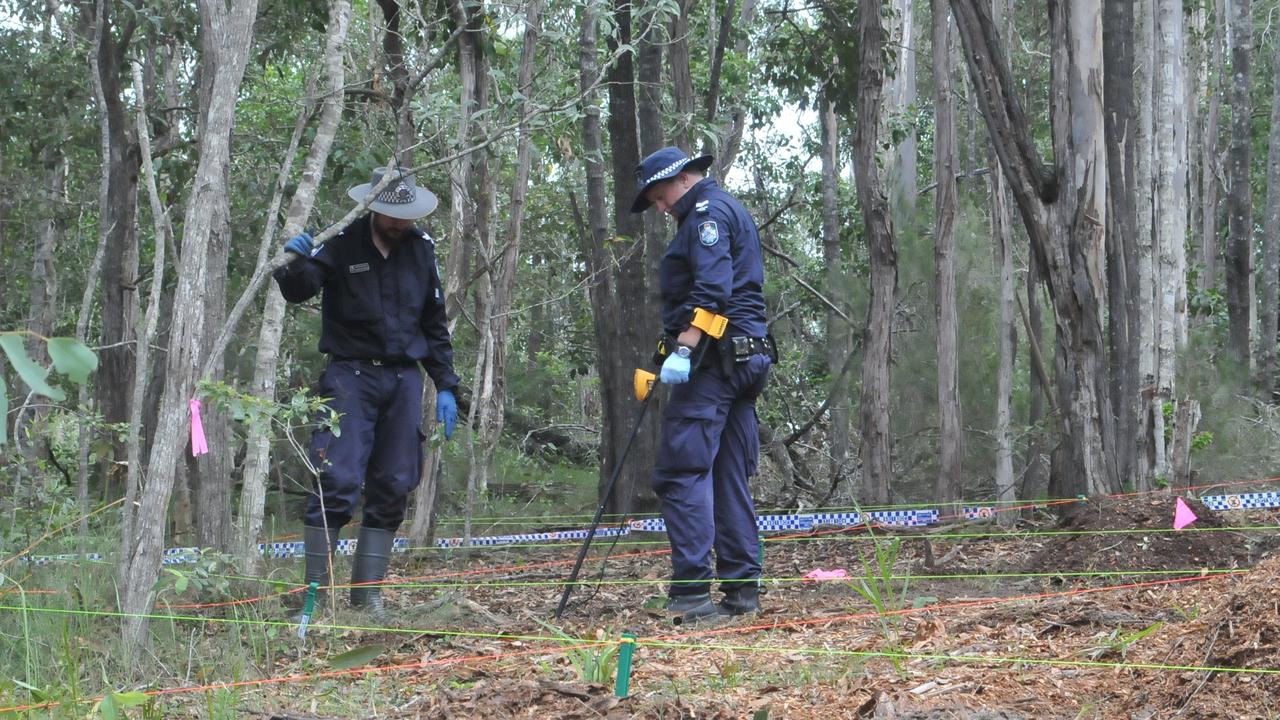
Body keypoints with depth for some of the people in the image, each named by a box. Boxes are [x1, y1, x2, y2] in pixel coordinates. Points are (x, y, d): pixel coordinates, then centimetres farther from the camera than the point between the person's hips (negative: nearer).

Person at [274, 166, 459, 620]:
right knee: (338, 481, -14)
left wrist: (445, 386, 11)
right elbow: (297, 292, -10)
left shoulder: (420, 250, 10)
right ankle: (314, 592, -11)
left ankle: (367, 593, 9)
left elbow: (434, 323, 16)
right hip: (351, 375, -5)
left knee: (393, 486, 3)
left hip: (403, 379, 5)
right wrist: (296, 263, -32)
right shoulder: (341, 245, -3)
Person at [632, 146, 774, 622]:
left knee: (683, 471, -12)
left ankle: (692, 589, -18)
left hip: (713, 358, -10)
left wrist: (683, 349, -27)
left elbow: (711, 291, -20)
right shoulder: (732, 211, 25)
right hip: (747, 357, 10)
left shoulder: (707, 212, -6)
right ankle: (742, 589, 10)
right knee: (731, 476, 10)